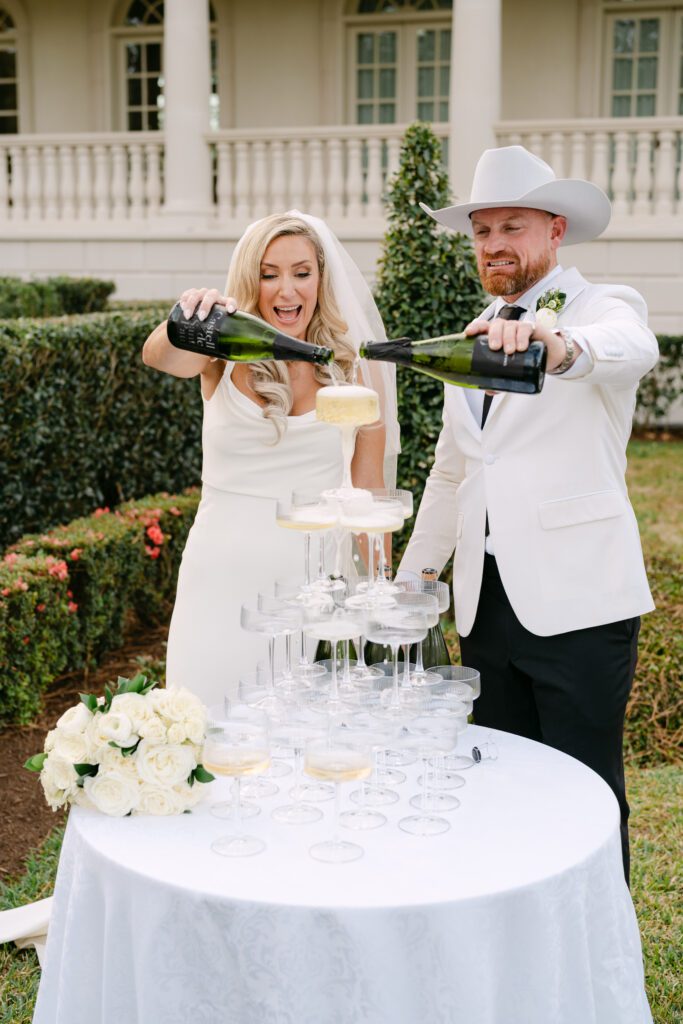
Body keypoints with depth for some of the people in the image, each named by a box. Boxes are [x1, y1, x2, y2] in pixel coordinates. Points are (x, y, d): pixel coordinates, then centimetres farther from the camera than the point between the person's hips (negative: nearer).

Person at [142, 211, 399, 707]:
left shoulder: (356, 370, 2)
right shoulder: (224, 356, 1)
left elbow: (369, 499, 5)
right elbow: (157, 356, -22)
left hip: (313, 582, 0)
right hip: (222, 579, 0)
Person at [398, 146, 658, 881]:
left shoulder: (603, 308, -3)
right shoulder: (474, 340, 17)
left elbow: (630, 349, -30)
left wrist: (559, 344, -51)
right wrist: (409, 578, 20)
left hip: (575, 600, -6)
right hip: (485, 600, 6)